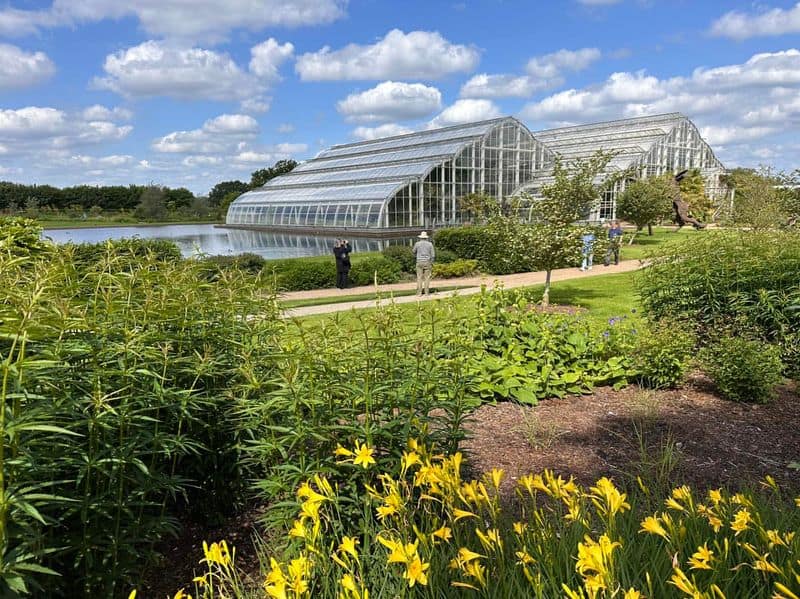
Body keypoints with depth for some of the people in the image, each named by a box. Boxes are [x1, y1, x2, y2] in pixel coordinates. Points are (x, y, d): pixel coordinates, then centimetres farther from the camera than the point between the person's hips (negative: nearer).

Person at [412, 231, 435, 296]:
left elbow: (414, 251, 16)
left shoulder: (417, 244, -2)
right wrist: (432, 263, 10)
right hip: (427, 262, 1)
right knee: (427, 277, 5)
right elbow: (433, 254, -2)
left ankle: (419, 292, -2)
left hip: (419, 262, 0)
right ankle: (426, 292, 3)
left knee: (419, 278, 2)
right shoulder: (430, 244, -1)